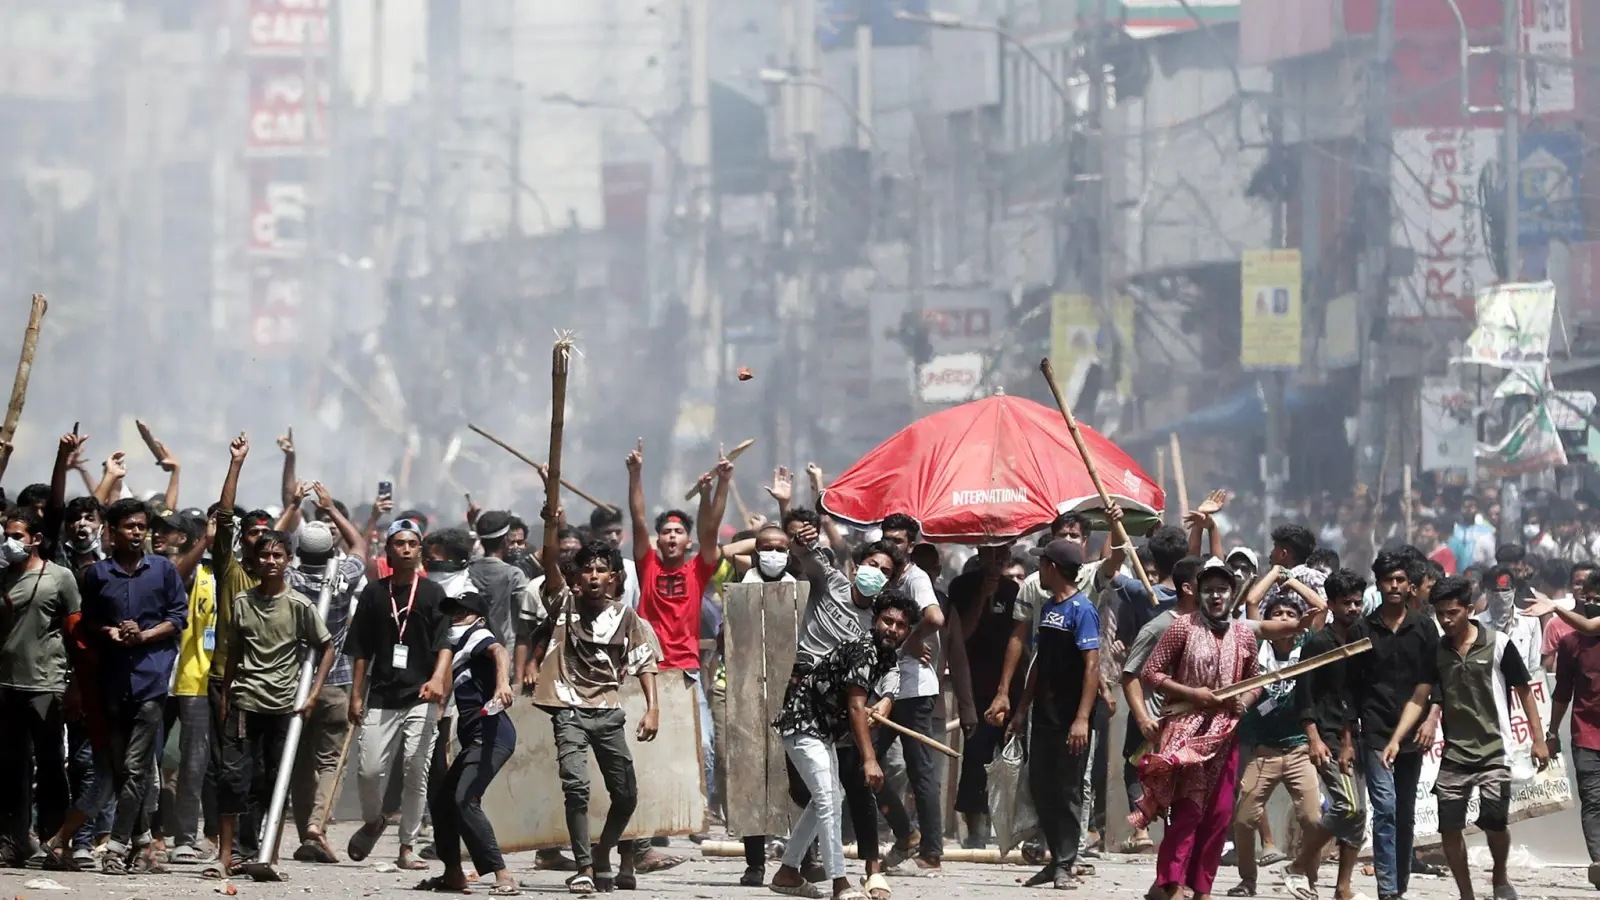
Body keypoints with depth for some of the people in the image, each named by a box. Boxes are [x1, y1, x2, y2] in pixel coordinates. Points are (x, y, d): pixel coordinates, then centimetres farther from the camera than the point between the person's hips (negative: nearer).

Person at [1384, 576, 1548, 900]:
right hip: (1454, 754, 4)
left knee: (1494, 820, -16)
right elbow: (1419, 699, 5)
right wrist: (1395, 739, -7)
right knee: (1449, 827, -1)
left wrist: (1538, 740, -3)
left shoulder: (1498, 645, -6)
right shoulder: (1437, 651, 4)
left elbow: (1524, 692, 0)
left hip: (1493, 752, -4)